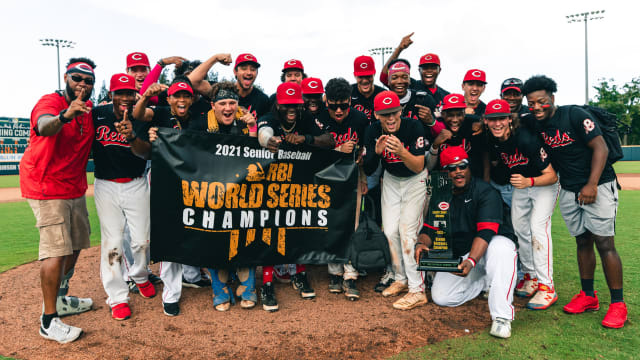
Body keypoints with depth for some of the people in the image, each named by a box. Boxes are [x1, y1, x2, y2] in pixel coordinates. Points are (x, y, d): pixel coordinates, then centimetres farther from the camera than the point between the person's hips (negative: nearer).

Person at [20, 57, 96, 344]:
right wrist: (65, 116, -59)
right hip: (46, 187, -8)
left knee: (76, 245, 16)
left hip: (75, 188, 8)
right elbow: (44, 127, -37)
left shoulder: (90, 110, 7)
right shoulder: (50, 102, -16)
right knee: (57, 250, -12)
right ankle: (48, 321, -4)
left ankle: (60, 299, 33)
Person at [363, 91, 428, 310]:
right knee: (390, 231, 3)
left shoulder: (413, 127, -26)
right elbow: (368, 171, -15)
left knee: (407, 231, -13)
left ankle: (417, 290, -6)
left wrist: (402, 152, -47)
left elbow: (418, 167, -29)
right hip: (391, 180, 4)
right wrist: (376, 152, -35)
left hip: (415, 180, -4)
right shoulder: (373, 131, -15)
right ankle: (401, 279, 23)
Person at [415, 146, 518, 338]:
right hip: (459, 255, 5)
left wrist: (471, 261, -42)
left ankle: (502, 317, -35)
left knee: (500, 247, -40)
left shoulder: (486, 192, -14)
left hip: (488, 246, -4)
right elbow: (429, 228, 1)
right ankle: (483, 281, 13)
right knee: (440, 297, -12)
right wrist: (421, 243, -24)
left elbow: (486, 232, -26)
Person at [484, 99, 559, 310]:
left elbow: (552, 175, -30)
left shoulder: (525, 139, -32)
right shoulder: (492, 143, -13)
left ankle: (546, 286, -15)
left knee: (538, 227, -19)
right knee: (519, 228, 8)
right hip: (520, 185, 7)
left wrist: (529, 181, -45)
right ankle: (530, 276, 23)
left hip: (544, 185, -7)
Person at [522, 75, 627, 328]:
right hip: (569, 191, 5)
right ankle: (588, 296, 20)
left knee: (604, 243, -8)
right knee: (583, 242, 10)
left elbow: (600, 148, -15)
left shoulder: (574, 116, -13)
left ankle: (618, 304, 1)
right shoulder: (536, 126, 3)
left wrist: (592, 185, -20)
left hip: (598, 186, -5)